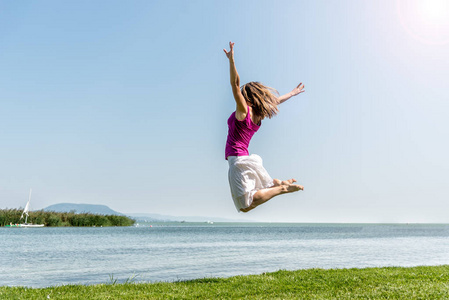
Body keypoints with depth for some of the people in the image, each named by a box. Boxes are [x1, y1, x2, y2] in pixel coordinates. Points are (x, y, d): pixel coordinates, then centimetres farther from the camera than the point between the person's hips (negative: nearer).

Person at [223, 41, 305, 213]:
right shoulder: (259, 114, 11)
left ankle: (281, 188, -13)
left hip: (238, 159, -9)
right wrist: (293, 93, 39)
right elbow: (276, 101, 25)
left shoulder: (244, 109, -9)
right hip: (246, 158, 9)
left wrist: (231, 60, -25)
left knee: (246, 206, -12)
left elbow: (235, 84, -20)